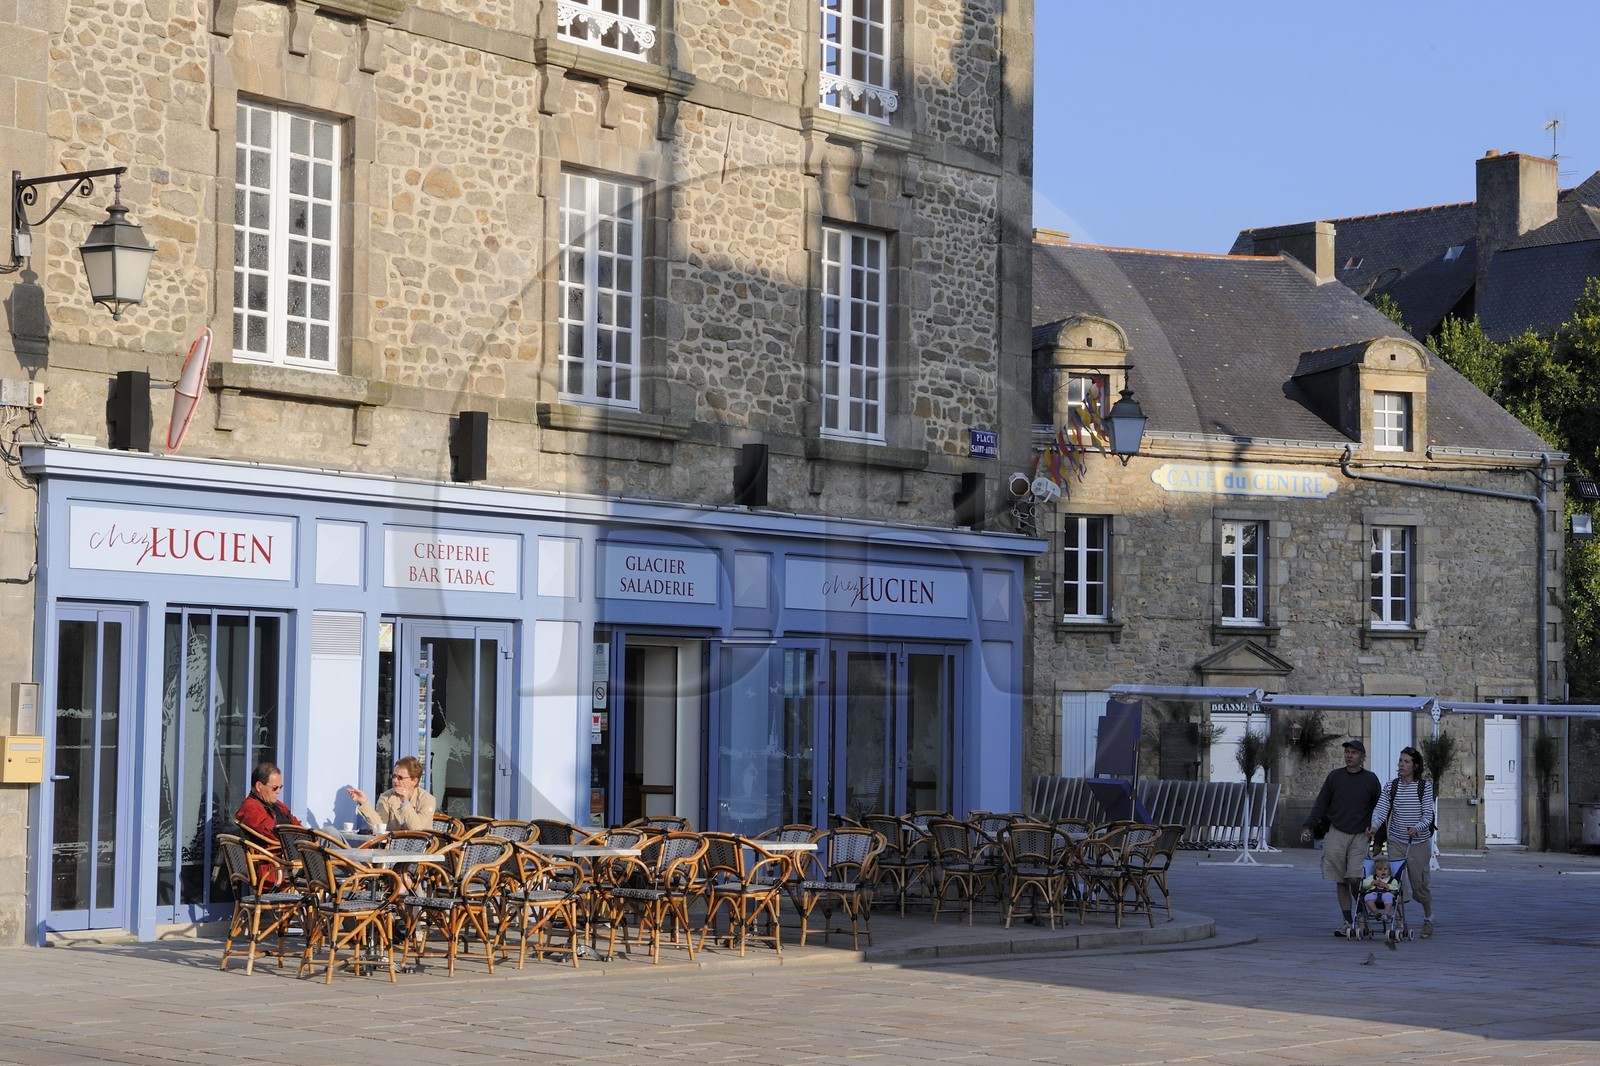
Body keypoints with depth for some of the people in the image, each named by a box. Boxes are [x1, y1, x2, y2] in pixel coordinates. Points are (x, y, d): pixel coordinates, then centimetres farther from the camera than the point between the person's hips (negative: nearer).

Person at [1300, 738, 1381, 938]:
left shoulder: (1370, 780, 4)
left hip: (1359, 837, -2)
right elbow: (1320, 805, 8)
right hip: (1335, 835, 2)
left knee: (1354, 878, -13)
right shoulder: (1334, 777, 6)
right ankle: (1346, 922, 8)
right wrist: (1308, 827, -4)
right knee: (1341, 881, 2)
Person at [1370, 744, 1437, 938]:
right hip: (1396, 841, 1)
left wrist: (1417, 827, -28)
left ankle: (1428, 918, 31)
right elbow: (1380, 810, -7)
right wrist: (1374, 826, -27)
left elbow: (1428, 815, -8)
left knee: (1419, 885, 5)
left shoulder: (1425, 787, -2)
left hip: (1419, 842, -1)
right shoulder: (1391, 787, 3)